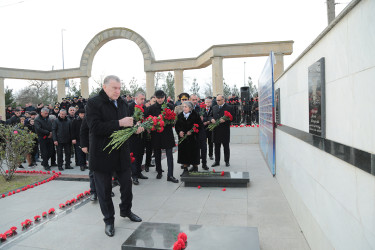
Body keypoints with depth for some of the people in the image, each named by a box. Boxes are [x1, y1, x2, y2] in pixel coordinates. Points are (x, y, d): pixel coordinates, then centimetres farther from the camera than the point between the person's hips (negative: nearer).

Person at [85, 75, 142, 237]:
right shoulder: (93, 103, -11)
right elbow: (95, 127, -23)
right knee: (104, 189, 9)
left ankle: (126, 210, 40)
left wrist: (135, 129, -5)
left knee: (127, 183, 16)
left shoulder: (122, 103, 9)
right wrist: (119, 123, -27)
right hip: (102, 153, -5)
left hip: (122, 152, 6)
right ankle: (109, 220, 28)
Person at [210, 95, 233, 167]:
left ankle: (227, 161, 18)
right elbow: (211, 116, 18)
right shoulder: (214, 107, 14)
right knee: (216, 146, 9)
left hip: (225, 130, -4)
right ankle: (217, 161, 19)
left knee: (226, 146, 7)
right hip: (216, 130, 4)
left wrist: (224, 120, -22)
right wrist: (212, 119, -4)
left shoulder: (228, 108, -3)